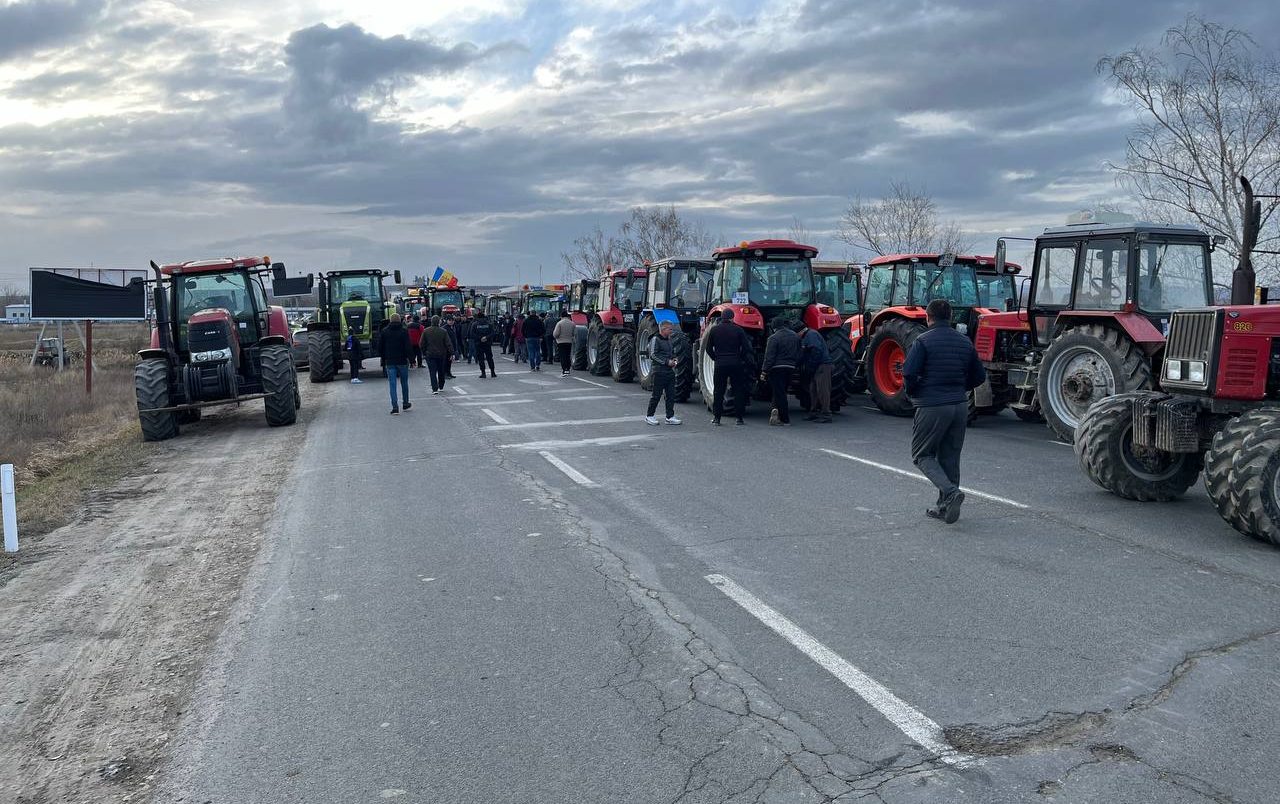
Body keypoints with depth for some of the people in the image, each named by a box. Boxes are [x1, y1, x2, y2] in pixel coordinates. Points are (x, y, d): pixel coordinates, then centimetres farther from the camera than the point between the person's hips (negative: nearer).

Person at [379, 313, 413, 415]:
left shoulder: (384, 331, 1)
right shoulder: (404, 331, -7)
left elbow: (379, 347, 4)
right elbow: (408, 346, -14)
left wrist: (384, 357, 15)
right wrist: (409, 356, -2)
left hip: (390, 362, 1)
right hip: (402, 361, -1)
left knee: (392, 384, 1)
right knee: (404, 383, 15)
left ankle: (395, 407, -7)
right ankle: (406, 404, 26)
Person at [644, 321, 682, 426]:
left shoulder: (669, 340, 15)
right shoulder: (656, 339, -8)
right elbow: (653, 355, -14)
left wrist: (674, 360, 6)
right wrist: (666, 362, -17)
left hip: (670, 371, 7)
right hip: (660, 371, -7)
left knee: (671, 395, 6)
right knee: (656, 394, -2)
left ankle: (670, 417, 11)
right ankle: (649, 416, 9)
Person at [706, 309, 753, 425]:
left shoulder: (714, 330, 2)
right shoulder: (738, 330, -3)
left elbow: (709, 349, 5)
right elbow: (746, 348, -3)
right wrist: (741, 359, 11)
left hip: (720, 364, 1)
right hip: (736, 364, -1)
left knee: (718, 391, 7)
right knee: (738, 390, 7)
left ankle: (716, 418, 6)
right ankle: (739, 418, 6)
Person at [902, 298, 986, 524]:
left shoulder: (923, 341, -9)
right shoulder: (965, 342, 9)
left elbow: (909, 372, -17)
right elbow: (979, 376, 13)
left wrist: (912, 392, 3)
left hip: (932, 406, -6)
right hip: (960, 406, 6)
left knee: (922, 455, 6)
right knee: (950, 457, 14)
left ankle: (950, 492, -15)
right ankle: (945, 506, 18)